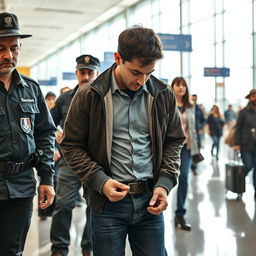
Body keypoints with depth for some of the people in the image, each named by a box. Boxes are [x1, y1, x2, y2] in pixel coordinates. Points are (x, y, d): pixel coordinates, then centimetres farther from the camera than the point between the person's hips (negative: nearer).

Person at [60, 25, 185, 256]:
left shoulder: (163, 95, 1)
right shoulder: (89, 97, -7)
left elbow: (174, 141, 11)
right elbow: (72, 146, 0)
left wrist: (165, 183, -2)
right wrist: (100, 181, -12)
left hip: (150, 201, 3)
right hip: (108, 202, -2)